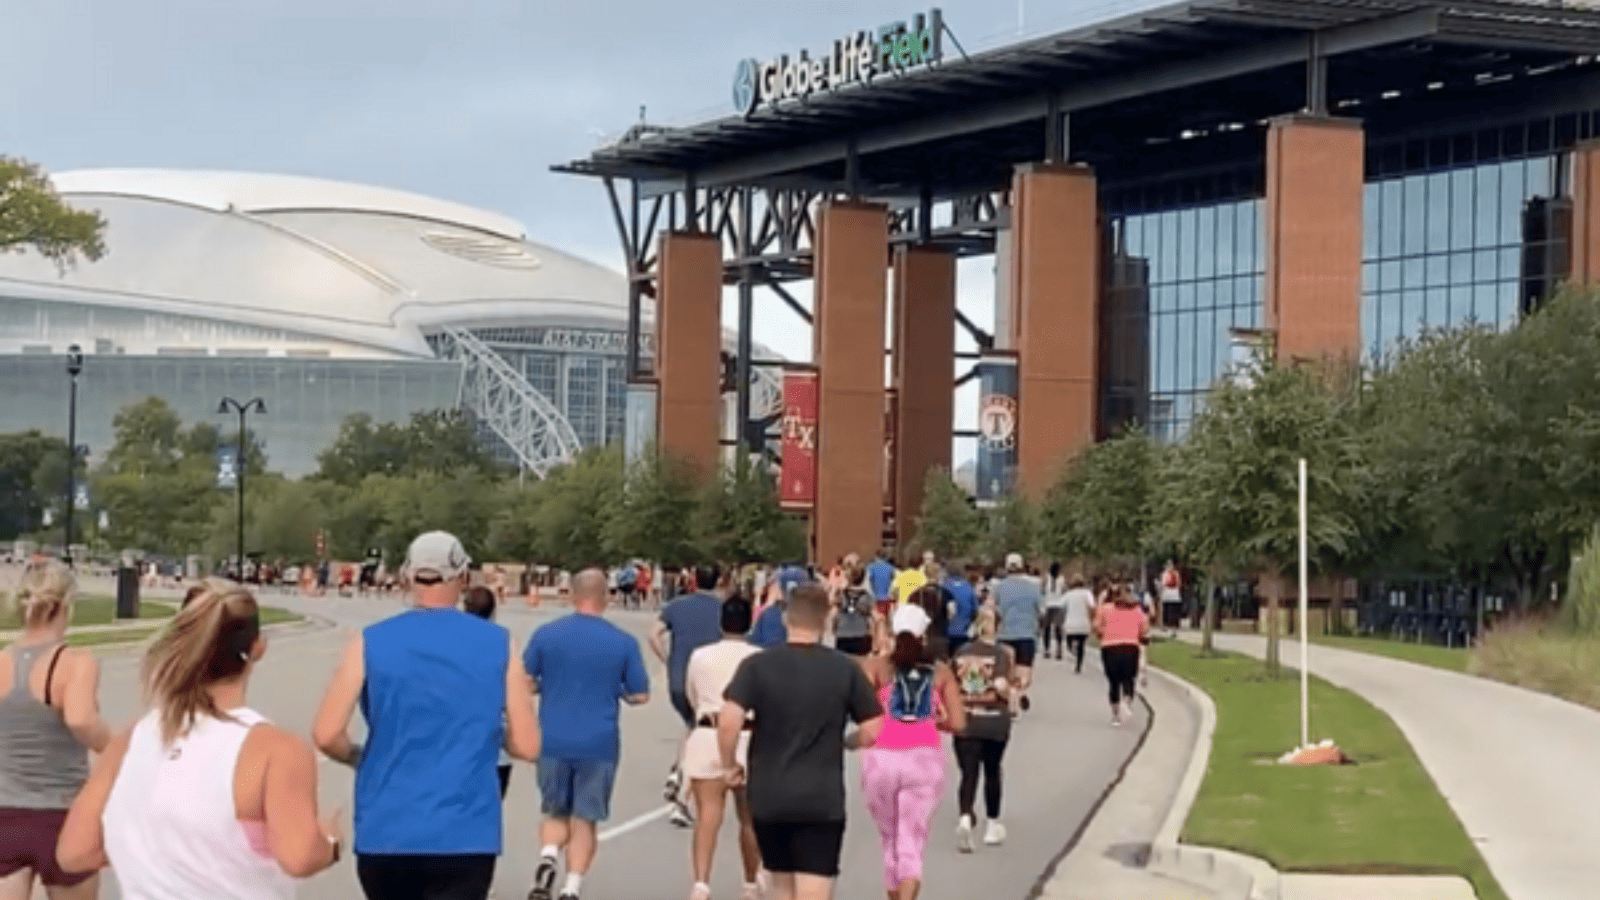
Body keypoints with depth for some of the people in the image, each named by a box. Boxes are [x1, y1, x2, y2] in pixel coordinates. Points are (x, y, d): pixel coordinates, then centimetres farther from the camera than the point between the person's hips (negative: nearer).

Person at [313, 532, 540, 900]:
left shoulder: (370, 643, -2)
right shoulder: (497, 645, 0)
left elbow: (326, 735, -7)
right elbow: (526, 745, -1)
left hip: (385, 835, 1)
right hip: (465, 837, -1)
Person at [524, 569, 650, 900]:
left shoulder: (546, 634, -2)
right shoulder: (624, 642, -3)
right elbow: (639, 695, -1)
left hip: (553, 741, 1)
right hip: (599, 744, -1)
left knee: (556, 813, 18)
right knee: (584, 819, 9)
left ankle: (548, 856, -10)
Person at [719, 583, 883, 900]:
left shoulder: (757, 666, -3)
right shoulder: (846, 670, -1)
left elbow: (728, 721, -14)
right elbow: (872, 731, 0)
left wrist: (729, 764, 2)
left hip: (768, 798, 2)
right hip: (822, 800, -2)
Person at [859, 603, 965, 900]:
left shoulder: (880, 666, 3)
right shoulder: (940, 670, 7)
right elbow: (958, 722, 1)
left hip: (882, 758, 0)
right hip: (924, 758, 0)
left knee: (891, 844, 19)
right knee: (912, 848, -3)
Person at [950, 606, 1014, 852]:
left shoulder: (962, 652, 5)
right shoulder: (1001, 653, -6)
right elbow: (1002, 686, -17)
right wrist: (1008, 695, 3)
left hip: (965, 721, 2)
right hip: (994, 720, -2)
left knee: (969, 773, -1)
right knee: (992, 771, 15)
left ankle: (965, 818, -26)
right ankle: (992, 826, 25)